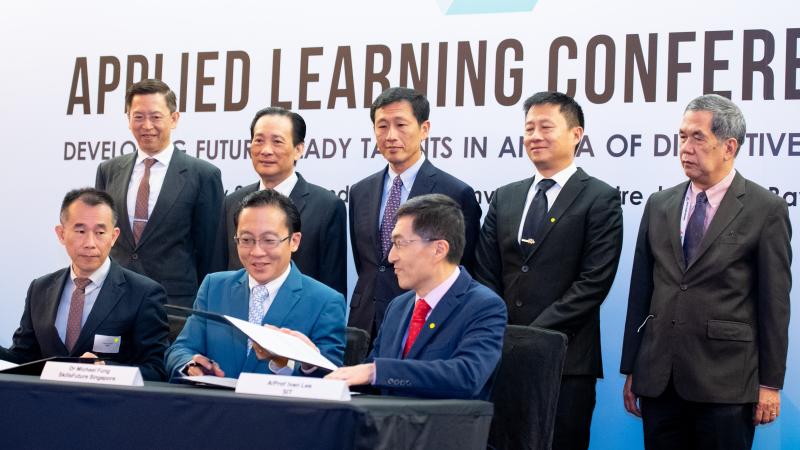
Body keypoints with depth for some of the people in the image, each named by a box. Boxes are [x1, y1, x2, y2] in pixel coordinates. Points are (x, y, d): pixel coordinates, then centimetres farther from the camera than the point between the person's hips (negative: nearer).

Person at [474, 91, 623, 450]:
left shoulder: (600, 200, -1)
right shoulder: (504, 198, 16)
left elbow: (594, 282, -9)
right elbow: (486, 276, 13)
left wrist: (535, 334, -14)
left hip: (567, 361, -4)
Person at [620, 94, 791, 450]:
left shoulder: (767, 210, -2)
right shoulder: (659, 205, 11)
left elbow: (774, 302, -3)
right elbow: (641, 290, 12)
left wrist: (770, 383, -5)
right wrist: (631, 370, 10)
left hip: (725, 382, -4)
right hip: (658, 379, 4)